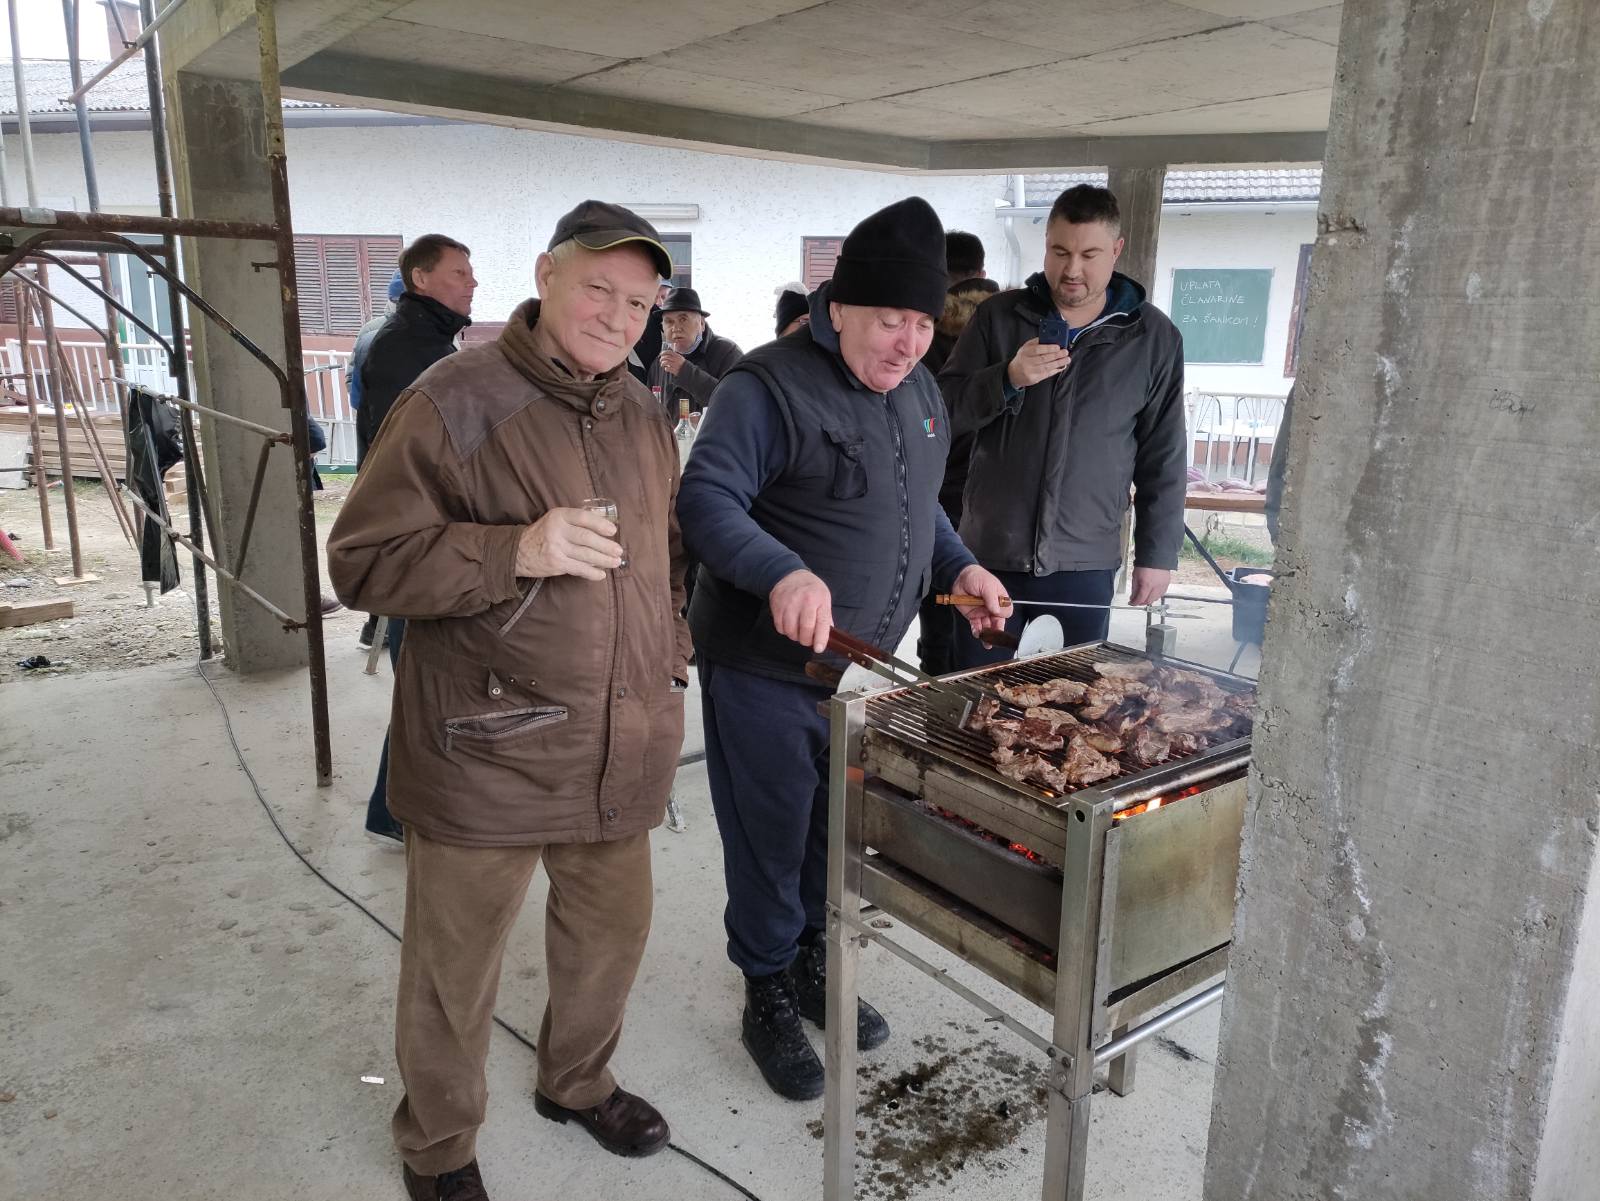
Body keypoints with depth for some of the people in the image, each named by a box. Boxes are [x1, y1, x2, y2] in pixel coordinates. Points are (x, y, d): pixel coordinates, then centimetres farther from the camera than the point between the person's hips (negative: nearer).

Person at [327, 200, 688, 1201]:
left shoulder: (644, 414, 10)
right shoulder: (455, 402, -12)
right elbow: (363, 562, -14)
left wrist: (671, 654, 14)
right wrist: (514, 549, -27)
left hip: (622, 748, 6)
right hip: (486, 752, -6)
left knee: (613, 930, 20)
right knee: (456, 964, 11)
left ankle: (578, 1081, 48)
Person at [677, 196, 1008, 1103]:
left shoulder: (919, 391, 9)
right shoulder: (769, 387, -17)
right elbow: (707, 501, -25)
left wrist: (958, 565, 7)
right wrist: (782, 573, -41)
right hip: (767, 674, -7)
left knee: (840, 836, 21)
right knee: (770, 846, 8)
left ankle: (813, 967, 44)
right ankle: (769, 997, 30)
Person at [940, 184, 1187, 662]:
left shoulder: (1153, 338, 2)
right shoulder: (999, 315, 3)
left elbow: (1163, 459, 5)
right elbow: (942, 411, 1)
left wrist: (1158, 553, 3)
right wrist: (1007, 379, -16)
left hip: (1086, 565, 0)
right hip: (990, 553, 1)